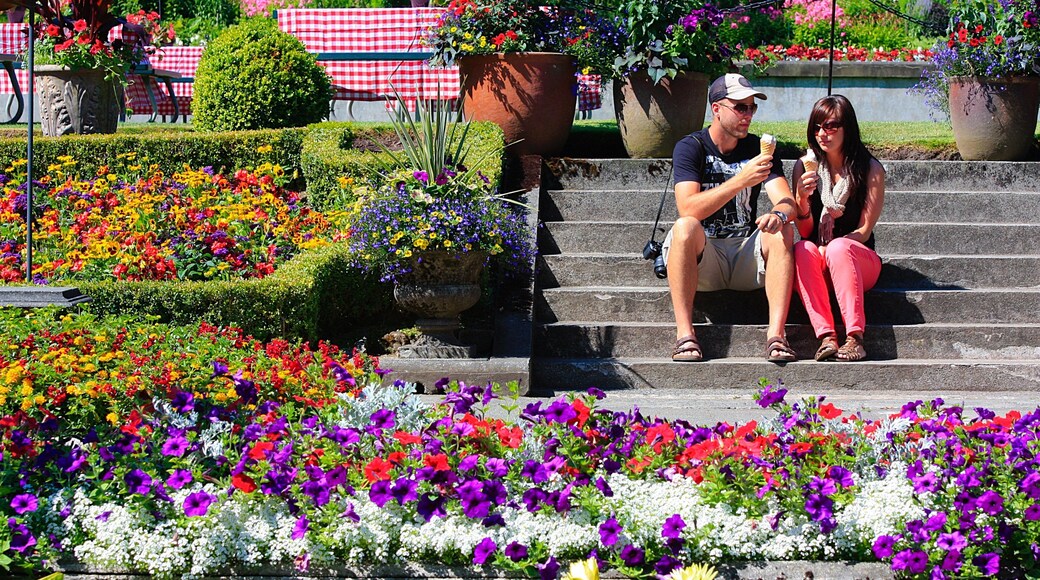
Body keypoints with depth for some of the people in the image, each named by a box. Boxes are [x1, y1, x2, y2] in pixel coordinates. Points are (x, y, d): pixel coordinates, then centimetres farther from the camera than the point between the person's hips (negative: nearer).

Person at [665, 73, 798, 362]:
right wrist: (742, 180, -29)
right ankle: (684, 335, -36)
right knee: (685, 227, -33)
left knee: (783, 230, -25)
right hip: (702, 256, -3)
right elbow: (688, 208, -21)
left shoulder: (759, 149, 6)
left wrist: (779, 214, -32)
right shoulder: (691, 147, -5)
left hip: (746, 257, 3)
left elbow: (789, 202, -6)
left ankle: (776, 335, -35)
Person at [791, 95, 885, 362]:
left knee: (838, 247, -34)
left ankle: (855, 337, -41)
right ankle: (826, 337, -43)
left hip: (861, 259, -2)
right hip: (817, 266, 2)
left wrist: (829, 250, -20)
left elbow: (864, 231, -4)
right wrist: (802, 199, -18)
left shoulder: (870, 169, -3)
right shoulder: (805, 166, 3)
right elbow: (805, 232, 1)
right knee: (803, 249, -31)